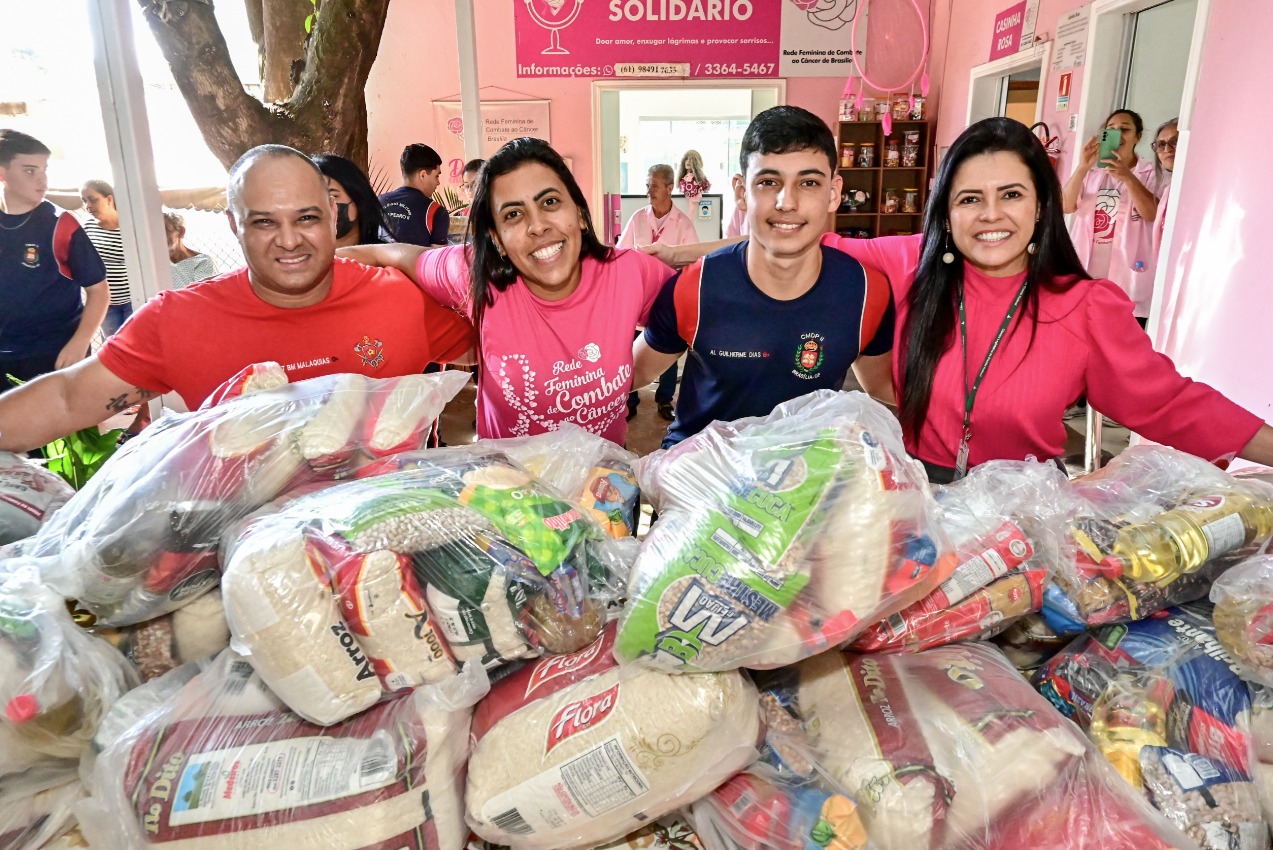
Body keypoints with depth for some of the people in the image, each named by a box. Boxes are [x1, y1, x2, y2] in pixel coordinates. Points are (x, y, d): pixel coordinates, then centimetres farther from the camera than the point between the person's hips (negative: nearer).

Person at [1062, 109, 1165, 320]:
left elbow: (1152, 213, -10)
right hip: (1084, 273, 2)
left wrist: (1128, 178, -22)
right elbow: (1066, 206, 0)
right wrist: (1082, 168, -13)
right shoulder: (1092, 171, 14)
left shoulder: (1150, 174, 7)